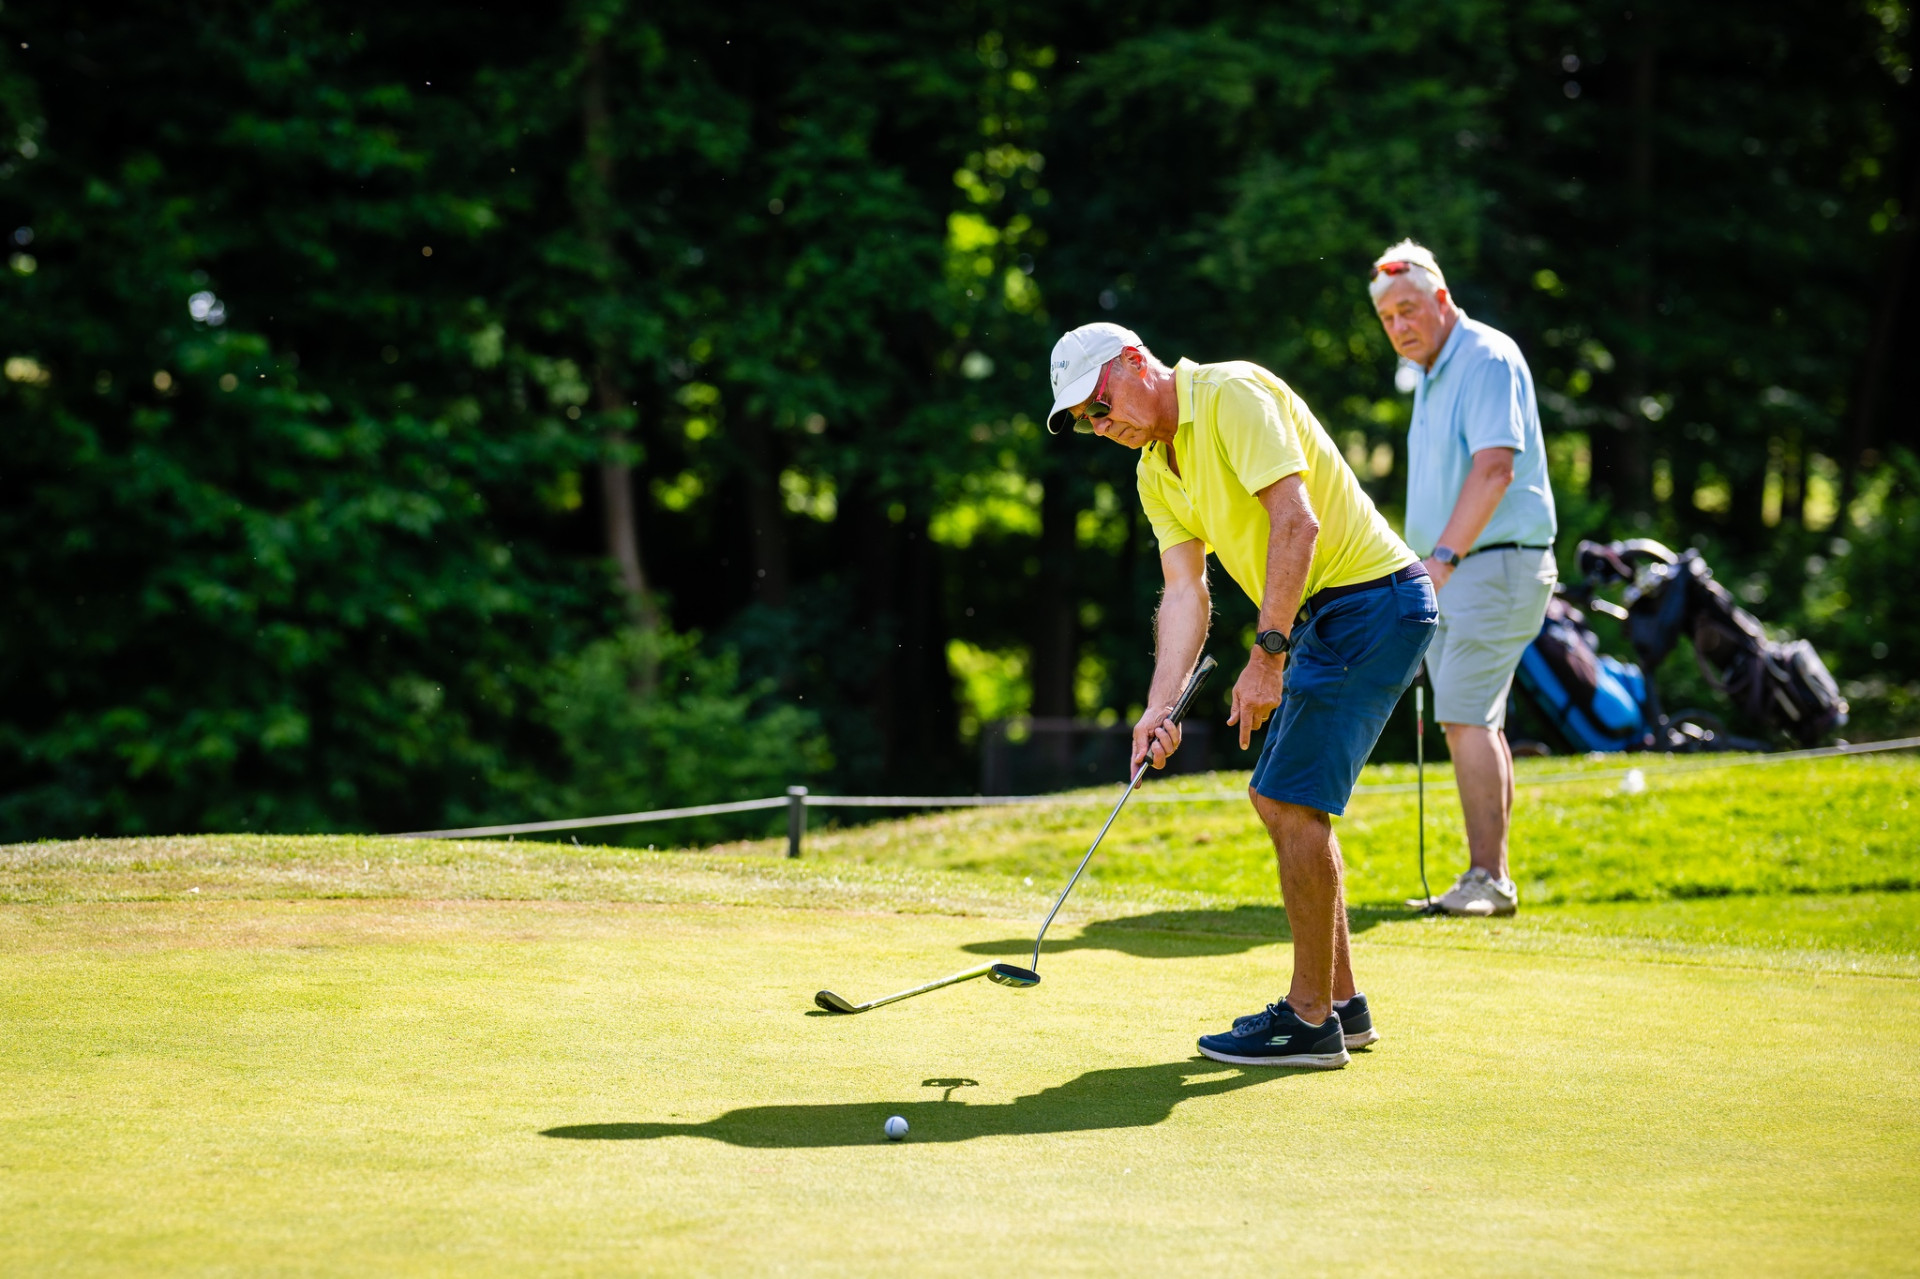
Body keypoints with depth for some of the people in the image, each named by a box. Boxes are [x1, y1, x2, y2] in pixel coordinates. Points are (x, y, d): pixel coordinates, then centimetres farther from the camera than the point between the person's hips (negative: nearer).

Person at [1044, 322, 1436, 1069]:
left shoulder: (1232, 396, -16)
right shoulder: (1155, 472, 12)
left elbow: (1297, 520, -25)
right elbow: (1185, 592, 7)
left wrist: (1268, 653, -26)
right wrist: (1160, 707, -6)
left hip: (1372, 599, -10)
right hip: (1322, 614, 10)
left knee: (1293, 802, -11)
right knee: (1277, 800, 13)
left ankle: (1310, 1023, -6)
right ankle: (1338, 1000, 21)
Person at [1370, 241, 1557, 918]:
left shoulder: (1487, 358, -12)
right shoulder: (1431, 373, 18)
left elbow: (1494, 466, -24)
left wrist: (1444, 555, -31)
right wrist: (1425, 567, 22)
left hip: (1494, 563, -10)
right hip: (1447, 574, 10)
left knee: (1466, 715, -17)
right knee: (1474, 721, 9)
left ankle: (1487, 879, -17)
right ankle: (1486, 881, 12)